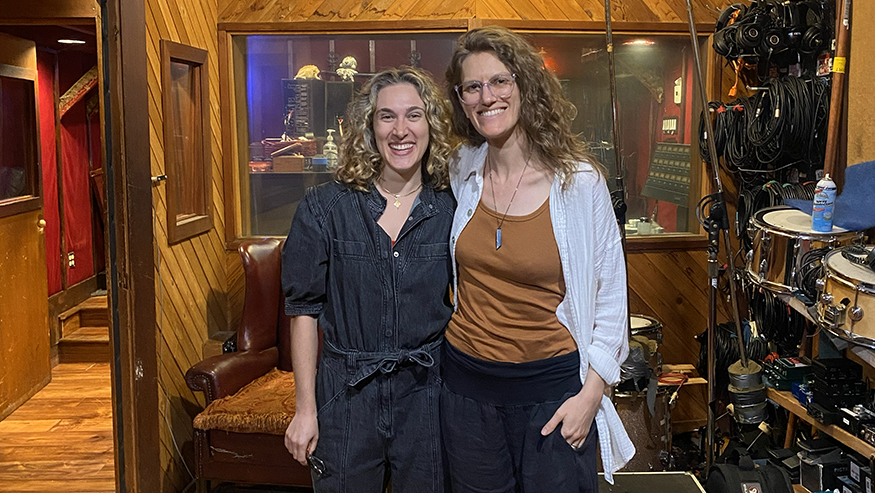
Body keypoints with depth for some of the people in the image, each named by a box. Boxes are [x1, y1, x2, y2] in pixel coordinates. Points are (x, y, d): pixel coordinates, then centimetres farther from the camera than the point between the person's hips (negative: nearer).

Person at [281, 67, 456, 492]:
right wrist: (306, 409, -4)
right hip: (346, 394, 0)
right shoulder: (323, 207, -4)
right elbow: (303, 310, -2)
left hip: (427, 393, 1)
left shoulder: (452, 210, -2)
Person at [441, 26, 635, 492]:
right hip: (467, 381, 4)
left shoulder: (580, 182, -12)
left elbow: (611, 292, -7)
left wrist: (592, 390, -10)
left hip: (552, 386, -3)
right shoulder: (462, 173, 0)